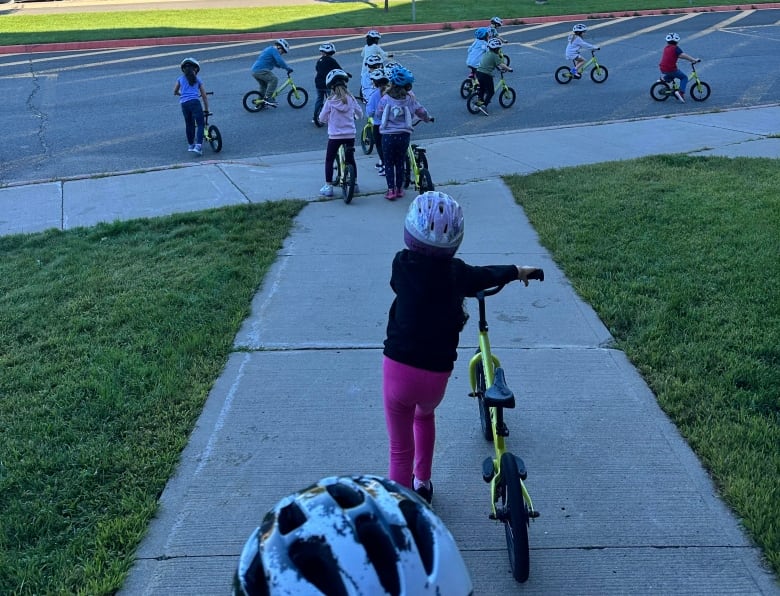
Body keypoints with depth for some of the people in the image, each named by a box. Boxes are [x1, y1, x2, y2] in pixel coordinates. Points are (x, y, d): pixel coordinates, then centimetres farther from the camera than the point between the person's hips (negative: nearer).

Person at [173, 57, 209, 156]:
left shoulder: (180, 79, 20)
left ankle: (190, 145, 28)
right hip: (194, 102, -3)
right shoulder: (198, 79, 17)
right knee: (200, 124, 0)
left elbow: (175, 92, 29)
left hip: (184, 103, 3)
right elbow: (204, 96, 18)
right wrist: (206, 110, 27)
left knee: (189, 124, 18)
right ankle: (198, 146, -16)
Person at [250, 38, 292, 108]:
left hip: (255, 70, 11)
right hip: (260, 70, -11)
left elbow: (277, 64, 32)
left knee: (264, 86, 22)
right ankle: (268, 98, -21)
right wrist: (288, 68, -11)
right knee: (274, 79, -19)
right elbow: (280, 61, -18)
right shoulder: (273, 49, -6)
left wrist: (286, 67, 23)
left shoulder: (269, 50, 27)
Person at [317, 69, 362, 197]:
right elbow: (360, 114, 9)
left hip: (335, 136, -3)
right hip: (350, 135, 3)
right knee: (351, 159, 20)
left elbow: (322, 118, -3)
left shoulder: (330, 101, -9)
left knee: (329, 160, 9)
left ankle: (328, 187, 6)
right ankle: (355, 184, 28)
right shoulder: (351, 98, -2)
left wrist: (321, 118, 20)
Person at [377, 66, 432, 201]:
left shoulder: (385, 99, -8)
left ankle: (391, 190, 5)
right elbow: (421, 112, 7)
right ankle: (399, 189, 22)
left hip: (388, 135, -2)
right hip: (404, 135, 2)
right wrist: (428, 118, 29)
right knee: (400, 162, 17)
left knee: (389, 163, 9)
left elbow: (378, 113, 2)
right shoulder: (410, 99, -1)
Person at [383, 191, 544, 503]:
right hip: (436, 374, 2)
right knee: (425, 415, 35)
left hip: (398, 369, -2)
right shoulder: (456, 273, -3)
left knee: (401, 450, 13)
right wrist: (520, 271, 36)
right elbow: (485, 275, 15)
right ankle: (422, 483, 46)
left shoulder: (401, 264, -4)